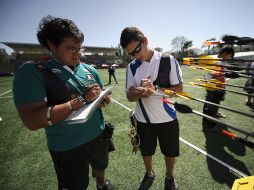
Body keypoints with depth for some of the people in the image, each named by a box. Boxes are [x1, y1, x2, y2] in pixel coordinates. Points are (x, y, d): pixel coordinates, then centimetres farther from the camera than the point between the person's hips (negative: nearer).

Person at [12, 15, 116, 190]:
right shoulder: (32, 71, -17)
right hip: (68, 147, -5)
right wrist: (82, 99, -30)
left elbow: (104, 96, 9)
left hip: (98, 135, 6)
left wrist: (104, 100, -16)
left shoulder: (89, 70, -2)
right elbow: (32, 120, -27)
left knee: (100, 166, 33)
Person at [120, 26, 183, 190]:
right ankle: (149, 174, 53)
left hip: (167, 118, -1)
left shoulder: (169, 60, -10)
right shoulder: (132, 67, -4)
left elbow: (179, 88, -9)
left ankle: (169, 177, 51)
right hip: (143, 119, 2)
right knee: (146, 151, 21)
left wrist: (155, 89, -25)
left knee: (170, 152, 19)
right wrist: (138, 93, -28)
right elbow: (129, 96, -4)